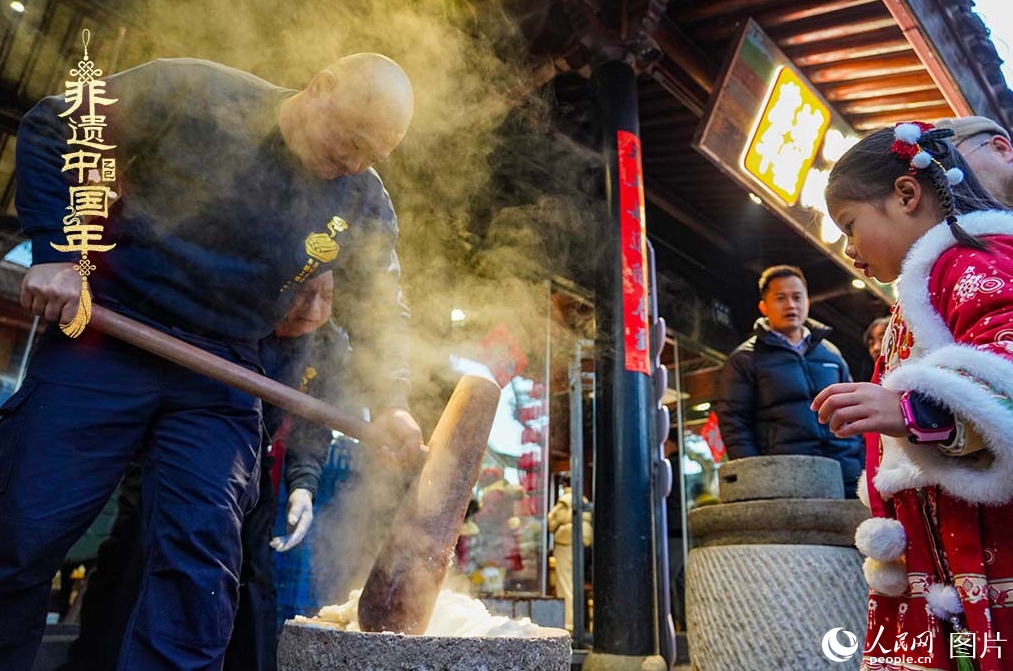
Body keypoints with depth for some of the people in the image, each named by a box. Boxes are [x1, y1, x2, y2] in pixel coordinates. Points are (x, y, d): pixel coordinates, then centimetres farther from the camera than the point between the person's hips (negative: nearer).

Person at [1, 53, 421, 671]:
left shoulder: (365, 205, 0)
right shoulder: (193, 92, -9)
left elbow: (387, 305, 8)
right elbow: (53, 129, -1)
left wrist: (393, 401, -7)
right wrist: (56, 250, -11)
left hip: (220, 381, 2)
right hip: (103, 340, -1)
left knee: (201, 567, -6)